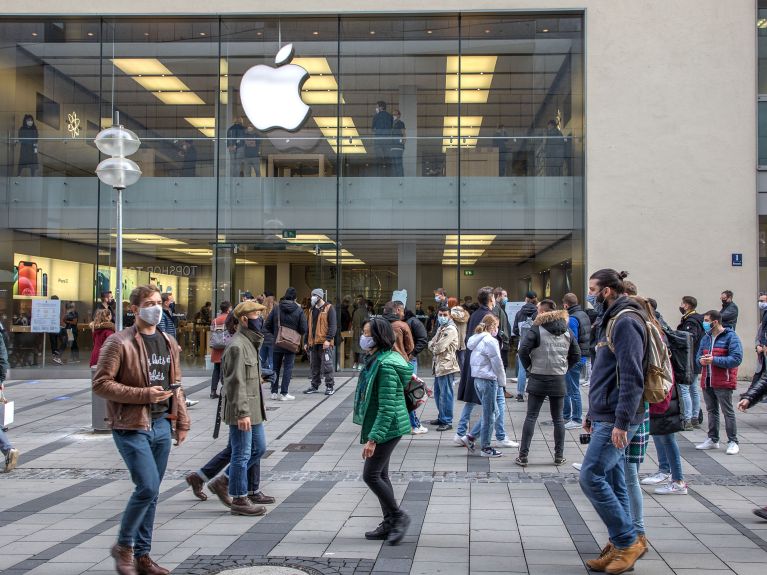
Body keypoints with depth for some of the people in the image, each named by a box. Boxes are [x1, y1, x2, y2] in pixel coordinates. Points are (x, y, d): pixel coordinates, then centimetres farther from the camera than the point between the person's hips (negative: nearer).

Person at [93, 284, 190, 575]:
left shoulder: (169, 343, 12)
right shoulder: (119, 343, -9)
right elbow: (101, 384, -13)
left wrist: (182, 422, 14)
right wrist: (143, 394, -19)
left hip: (162, 425, 7)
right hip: (131, 427, -7)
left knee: (151, 492, 11)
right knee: (147, 487, -14)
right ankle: (123, 546, 8)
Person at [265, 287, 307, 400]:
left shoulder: (277, 308, -3)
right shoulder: (299, 310, -7)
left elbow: (267, 325, -3)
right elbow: (303, 329, -8)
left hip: (277, 343, 2)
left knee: (276, 368, 13)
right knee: (288, 368, 3)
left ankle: (274, 392, 17)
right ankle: (284, 393, 0)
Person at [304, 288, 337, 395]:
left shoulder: (329, 308, -3)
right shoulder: (312, 310, 19)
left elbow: (333, 325, -10)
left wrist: (328, 339, -19)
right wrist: (306, 342, 18)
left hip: (325, 343, -7)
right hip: (313, 343, 7)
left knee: (327, 366, -5)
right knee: (314, 366, 10)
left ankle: (330, 387, 2)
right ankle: (314, 386, 18)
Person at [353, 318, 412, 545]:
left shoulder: (385, 366, -22)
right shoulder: (375, 360, 9)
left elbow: (387, 407, -25)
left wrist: (373, 438, -25)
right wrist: (371, 434, 22)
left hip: (387, 427, -10)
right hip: (380, 425, 10)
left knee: (370, 475, -6)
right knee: (380, 474, 14)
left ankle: (398, 516, 8)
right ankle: (389, 523, 22)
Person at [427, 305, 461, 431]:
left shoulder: (451, 329, -14)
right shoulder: (441, 328, 18)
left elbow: (439, 347, -19)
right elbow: (431, 344, 15)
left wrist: (434, 348, 2)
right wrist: (435, 347, -6)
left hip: (446, 365, -10)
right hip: (438, 365, 10)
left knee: (445, 395, -5)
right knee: (438, 393, 17)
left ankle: (447, 421, 0)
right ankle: (441, 417, 29)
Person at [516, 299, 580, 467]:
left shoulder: (536, 329, -9)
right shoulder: (567, 331, 6)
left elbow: (523, 351, -17)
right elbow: (576, 355, 6)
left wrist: (529, 368, -4)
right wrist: (565, 369, 12)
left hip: (538, 379, -3)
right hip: (559, 380, 3)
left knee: (531, 417, 1)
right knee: (558, 418, 12)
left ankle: (523, 456, 1)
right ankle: (559, 456, 15)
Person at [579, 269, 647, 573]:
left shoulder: (626, 321, -14)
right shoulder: (612, 320, 18)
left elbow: (632, 377, -21)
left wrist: (622, 422, -23)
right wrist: (593, 415, 24)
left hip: (615, 419, -10)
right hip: (605, 417, 10)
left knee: (591, 477, -11)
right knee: (612, 483, 11)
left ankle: (628, 541, 0)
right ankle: (620, 547, 17)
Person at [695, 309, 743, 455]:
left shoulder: (730, 336, -9)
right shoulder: (706, 338, 13)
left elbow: (736, 359, -16)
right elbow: (698, 355, 20)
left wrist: (714, 360, -21)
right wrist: (701, 360, -6)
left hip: (723, 382, -7)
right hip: (707, 381, 7)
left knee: (728, 412, -2)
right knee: (711, 411, 15)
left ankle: (733, 442, 5)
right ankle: (713, 440, 24)